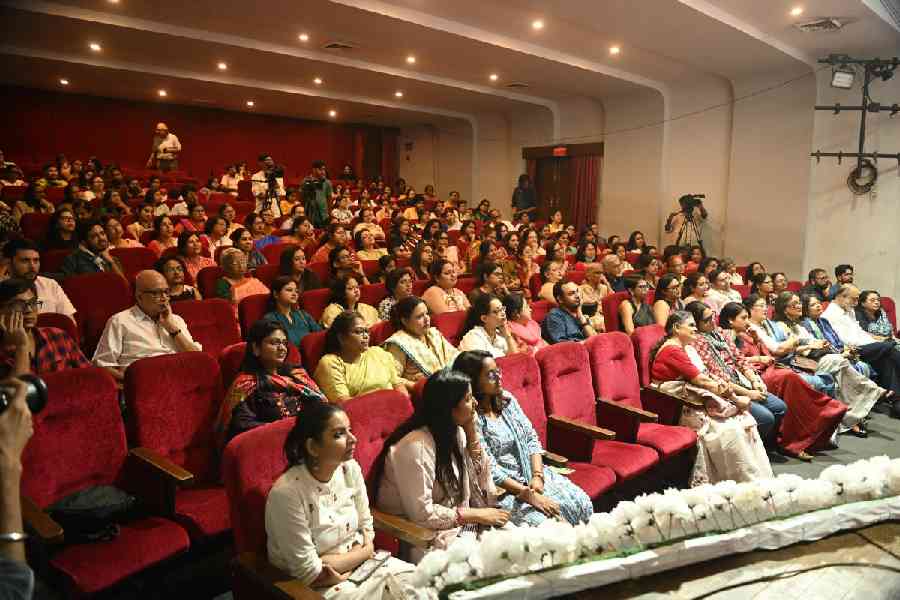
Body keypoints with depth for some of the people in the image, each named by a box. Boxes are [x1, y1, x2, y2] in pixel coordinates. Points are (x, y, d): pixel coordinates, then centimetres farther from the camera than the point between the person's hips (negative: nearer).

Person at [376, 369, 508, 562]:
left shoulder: (455, 433, 2)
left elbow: (482, 482, 6)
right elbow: (422, 513, -24)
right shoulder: (416, 446, -24)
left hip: (457, 523, 8)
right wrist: (477, 515, -19)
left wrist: (472, 433, -4)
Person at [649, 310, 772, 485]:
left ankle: (760, 479, -4)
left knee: (744, 419, -6)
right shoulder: (672, 351, -15)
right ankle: (750, 482, -10)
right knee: (729, 431, -21)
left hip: (699, 401, 9)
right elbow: (701, 381, -17)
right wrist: (735, 398, -12)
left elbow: (707, 377, 8)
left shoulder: (688, 348, 16)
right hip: (680, 409, -9)